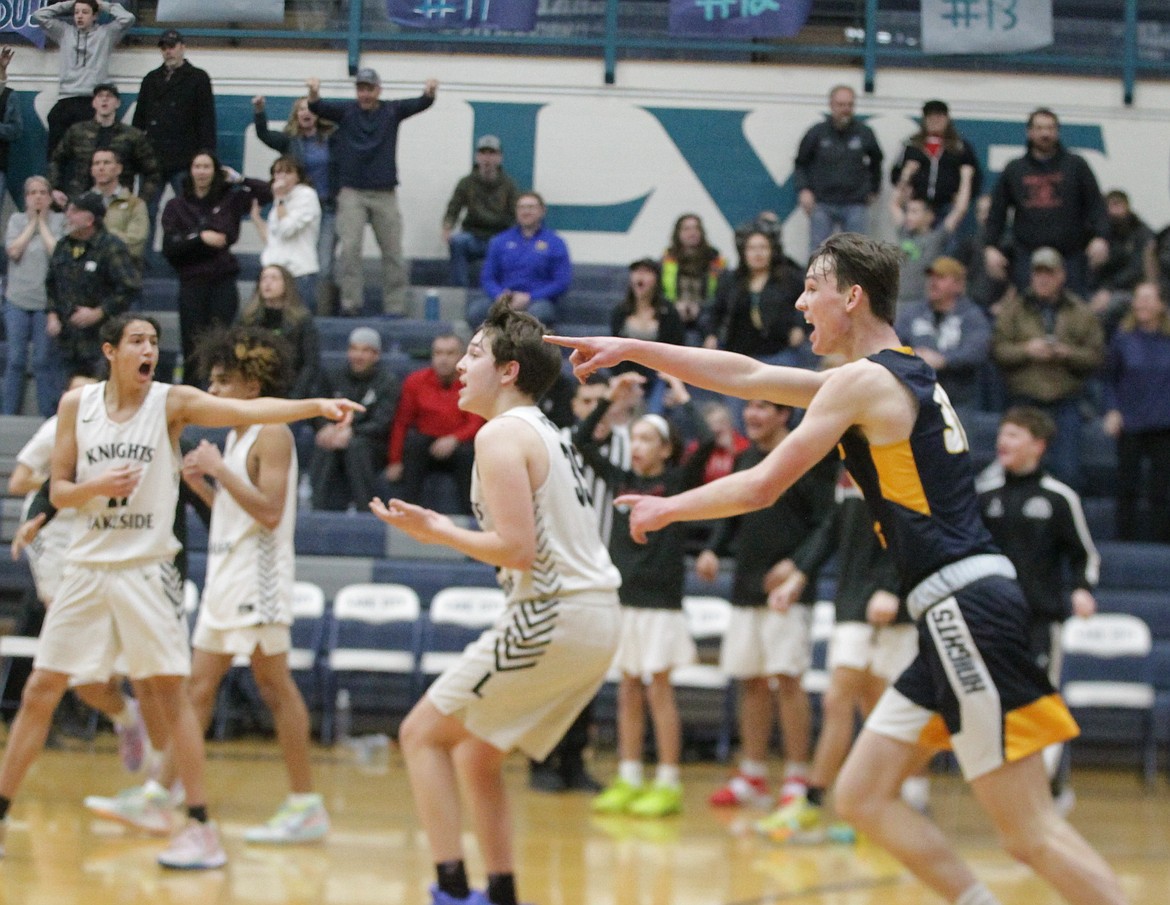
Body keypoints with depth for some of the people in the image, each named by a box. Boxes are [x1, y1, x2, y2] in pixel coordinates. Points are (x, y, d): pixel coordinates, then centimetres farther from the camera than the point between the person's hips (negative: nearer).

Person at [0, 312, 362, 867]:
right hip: (86, 568, 3)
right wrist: (97, 486, -15)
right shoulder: (76, 405, 3)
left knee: (168, 691, -6)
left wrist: (317, 406, -34)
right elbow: (58, 492, 6)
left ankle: (200, 828, -3)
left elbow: (250, 411, -19)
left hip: (146, 569, -3)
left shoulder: (172, 403, -5)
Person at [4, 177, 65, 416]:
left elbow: (58, 252, -13)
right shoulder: (16, 220, 8)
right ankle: (10, 415, 13)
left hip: (47, 300, -2)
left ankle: (48, 416, 7)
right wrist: (32, 223, -3)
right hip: (17, 299, 2)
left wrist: (43, 223, -5)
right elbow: (13, 251, -5)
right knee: (15, 360, 5)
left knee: (45, 362, 0)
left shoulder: (60, 221, 1)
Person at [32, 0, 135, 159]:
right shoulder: (65, 31, 17)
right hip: (65, 101, 3)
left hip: (93, 102, -3)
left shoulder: (105, 33, 10)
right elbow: (39, 15, 13)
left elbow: (127, 18, -3)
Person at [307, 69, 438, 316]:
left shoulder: (392, 111, 4)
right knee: (349, 248, -13)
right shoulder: (346, 111, 2)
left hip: (385, 193, 1)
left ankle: (395, 307, 12)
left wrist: (429, 93, -34)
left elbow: (419, 104, -10)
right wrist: (314, 94, -37)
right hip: (352, 192, -1)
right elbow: (320, 108, -13)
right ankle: (350, 303, -10)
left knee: (392, 251, 5)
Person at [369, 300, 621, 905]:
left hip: (552, 617, -9)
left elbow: (518, 549, -18)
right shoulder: (548, 433, 20)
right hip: (598, 619, 9)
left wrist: (437, 531, -8)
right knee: (476, 755, 20)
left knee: (424, 734, 0)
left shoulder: (502, 434, -9)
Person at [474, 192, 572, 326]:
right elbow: (487, 277, 15)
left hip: (537, 300, -2)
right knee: (475, 309, -30)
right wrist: (499, 295, -8)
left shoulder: (555, 243, 8)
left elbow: (562, 282, 1)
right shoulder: (500, 241, 18)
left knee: (537, 311, -40)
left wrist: (529, 297, -11)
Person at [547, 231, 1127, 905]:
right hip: (955, 619, 10)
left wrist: (667, 509, 12)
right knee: (862, 797, 11)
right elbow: (747, 376, 25)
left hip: (966, 609, -10)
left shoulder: (864, 380, -7)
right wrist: (630, 349, 26)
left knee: (1033, 832, -11)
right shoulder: (902, 376, 20)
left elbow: (762, 488, -4)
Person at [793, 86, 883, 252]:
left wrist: (874, 190, 17)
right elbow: (801, 164, 9)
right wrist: (803, 189, -4)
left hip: (855, 205, 1)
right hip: (822, 204, -1)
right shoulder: (817, 133, 1)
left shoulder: (864, 134, 5)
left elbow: (876, 162, 20)